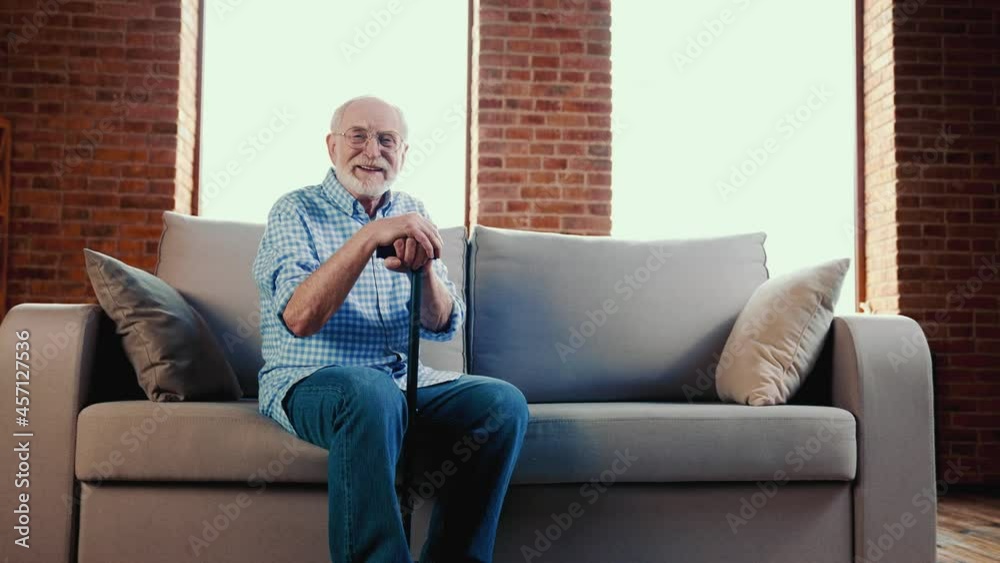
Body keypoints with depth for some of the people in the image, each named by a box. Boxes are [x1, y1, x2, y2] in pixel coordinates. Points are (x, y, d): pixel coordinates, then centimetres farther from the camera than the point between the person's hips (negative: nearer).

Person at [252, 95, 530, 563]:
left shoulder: (410, 214, 12)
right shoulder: (296, 212, -2)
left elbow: (442, 325, 1)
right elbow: (299, 319, -20)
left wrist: (423, 267, -20)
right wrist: (368, 237, -28)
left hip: (402, 379, 5)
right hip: (307, 382, -5)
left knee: (504, 402, -19)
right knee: (370, 393, -38)